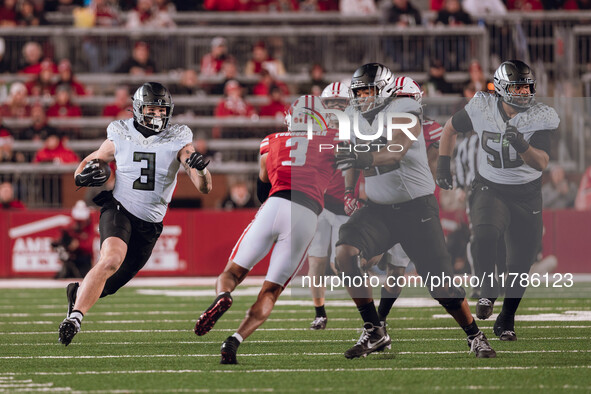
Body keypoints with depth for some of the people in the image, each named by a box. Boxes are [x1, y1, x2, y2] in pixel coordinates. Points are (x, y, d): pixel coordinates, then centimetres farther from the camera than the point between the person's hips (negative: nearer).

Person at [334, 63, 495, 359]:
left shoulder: (403, 111, -13)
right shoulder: (354, 117, 6)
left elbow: (396, 152, -30)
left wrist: (364, 158, -46)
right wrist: (348, 190, 4)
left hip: (417, 207, -5)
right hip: (379, 209, 5)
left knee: (440, 284, -6)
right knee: (345, 252, -21)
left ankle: (475, 336, 19)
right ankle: (374, 332, -11)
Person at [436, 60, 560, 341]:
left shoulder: (541, 119, -13)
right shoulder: (482, 109, -9)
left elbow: (541, 163, -25)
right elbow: (451, 128, 11)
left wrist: (522, 145, -43)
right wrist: (443, 164, 8)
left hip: (526, 196, 1)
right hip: (489, 189, -1)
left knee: (521, 264, 4)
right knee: (485, 236, -32)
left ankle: (506, 319, 25)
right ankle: (488, 286, -5)